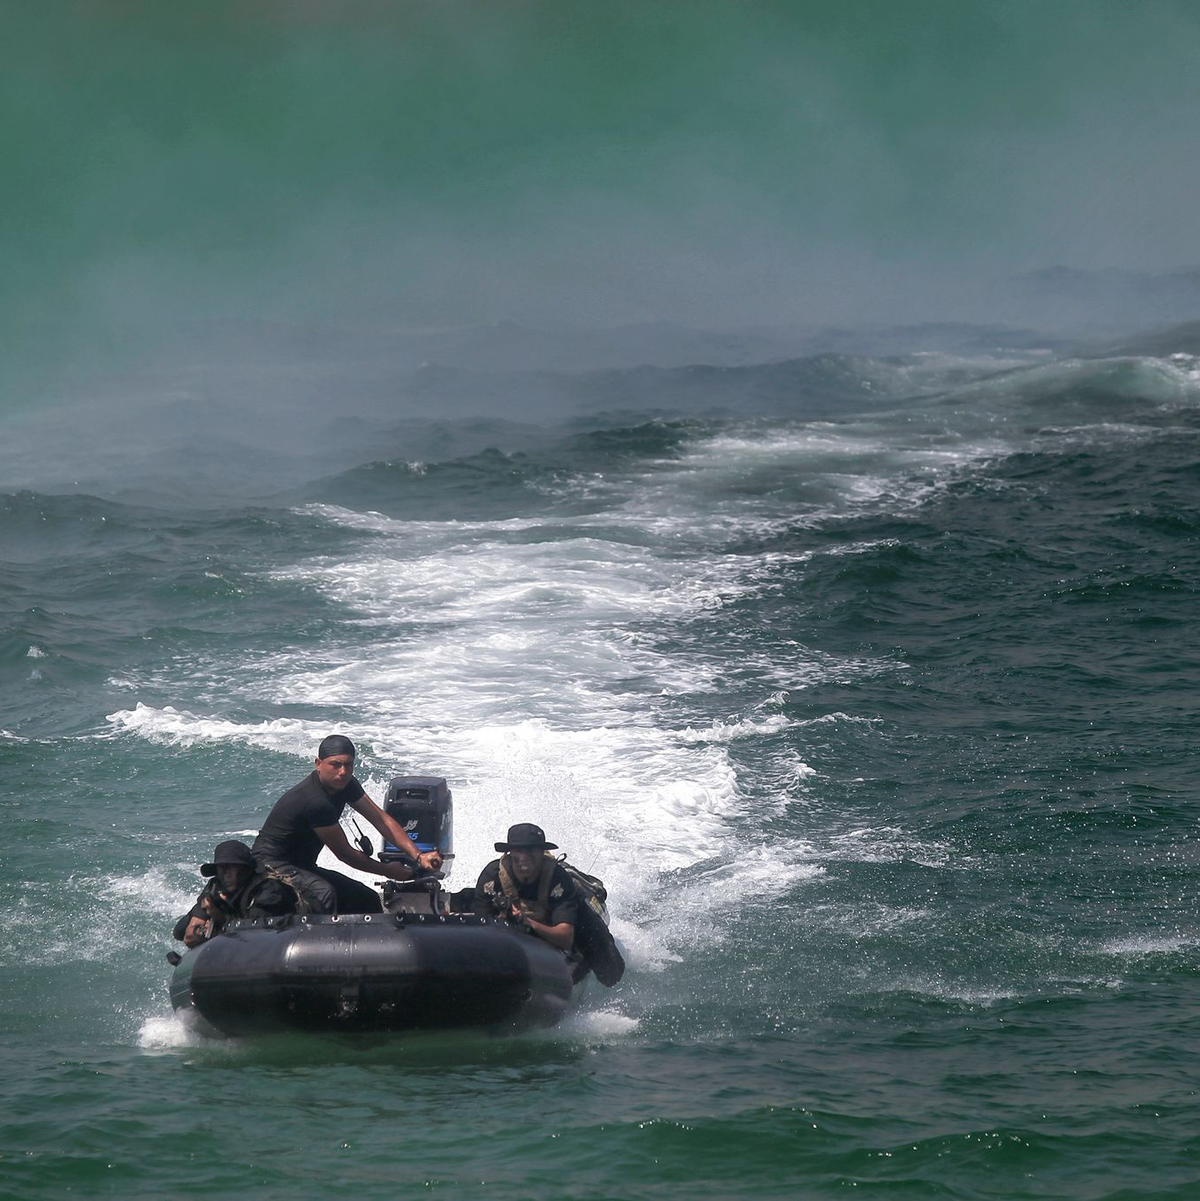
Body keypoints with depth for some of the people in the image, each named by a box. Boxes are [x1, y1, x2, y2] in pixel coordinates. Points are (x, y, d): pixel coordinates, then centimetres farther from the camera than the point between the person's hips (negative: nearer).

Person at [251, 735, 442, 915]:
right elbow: (344, 853, -18)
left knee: (368, 900, 6)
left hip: (304, 868, 10)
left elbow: (380, 819, -1)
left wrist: (418, 856, -13)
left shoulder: (346, 785, 0)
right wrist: (388, 871, -7)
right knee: (323, 896, -37)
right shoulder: (316, 802, -28)